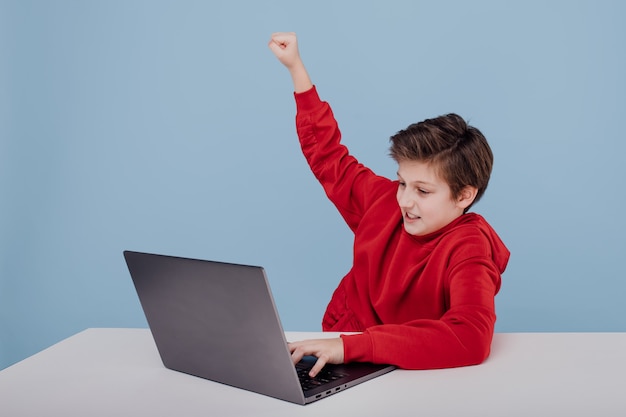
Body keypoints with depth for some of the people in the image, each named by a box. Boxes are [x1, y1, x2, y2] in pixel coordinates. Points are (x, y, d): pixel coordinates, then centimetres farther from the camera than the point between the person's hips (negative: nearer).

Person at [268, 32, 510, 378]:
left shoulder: (468, 249, -19)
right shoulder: (384, 200, -1)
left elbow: (471, 337, -36)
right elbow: (330, 159, 16)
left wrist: (350, 346, -41)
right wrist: (296, 67, 17)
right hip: (339, 356, 6)